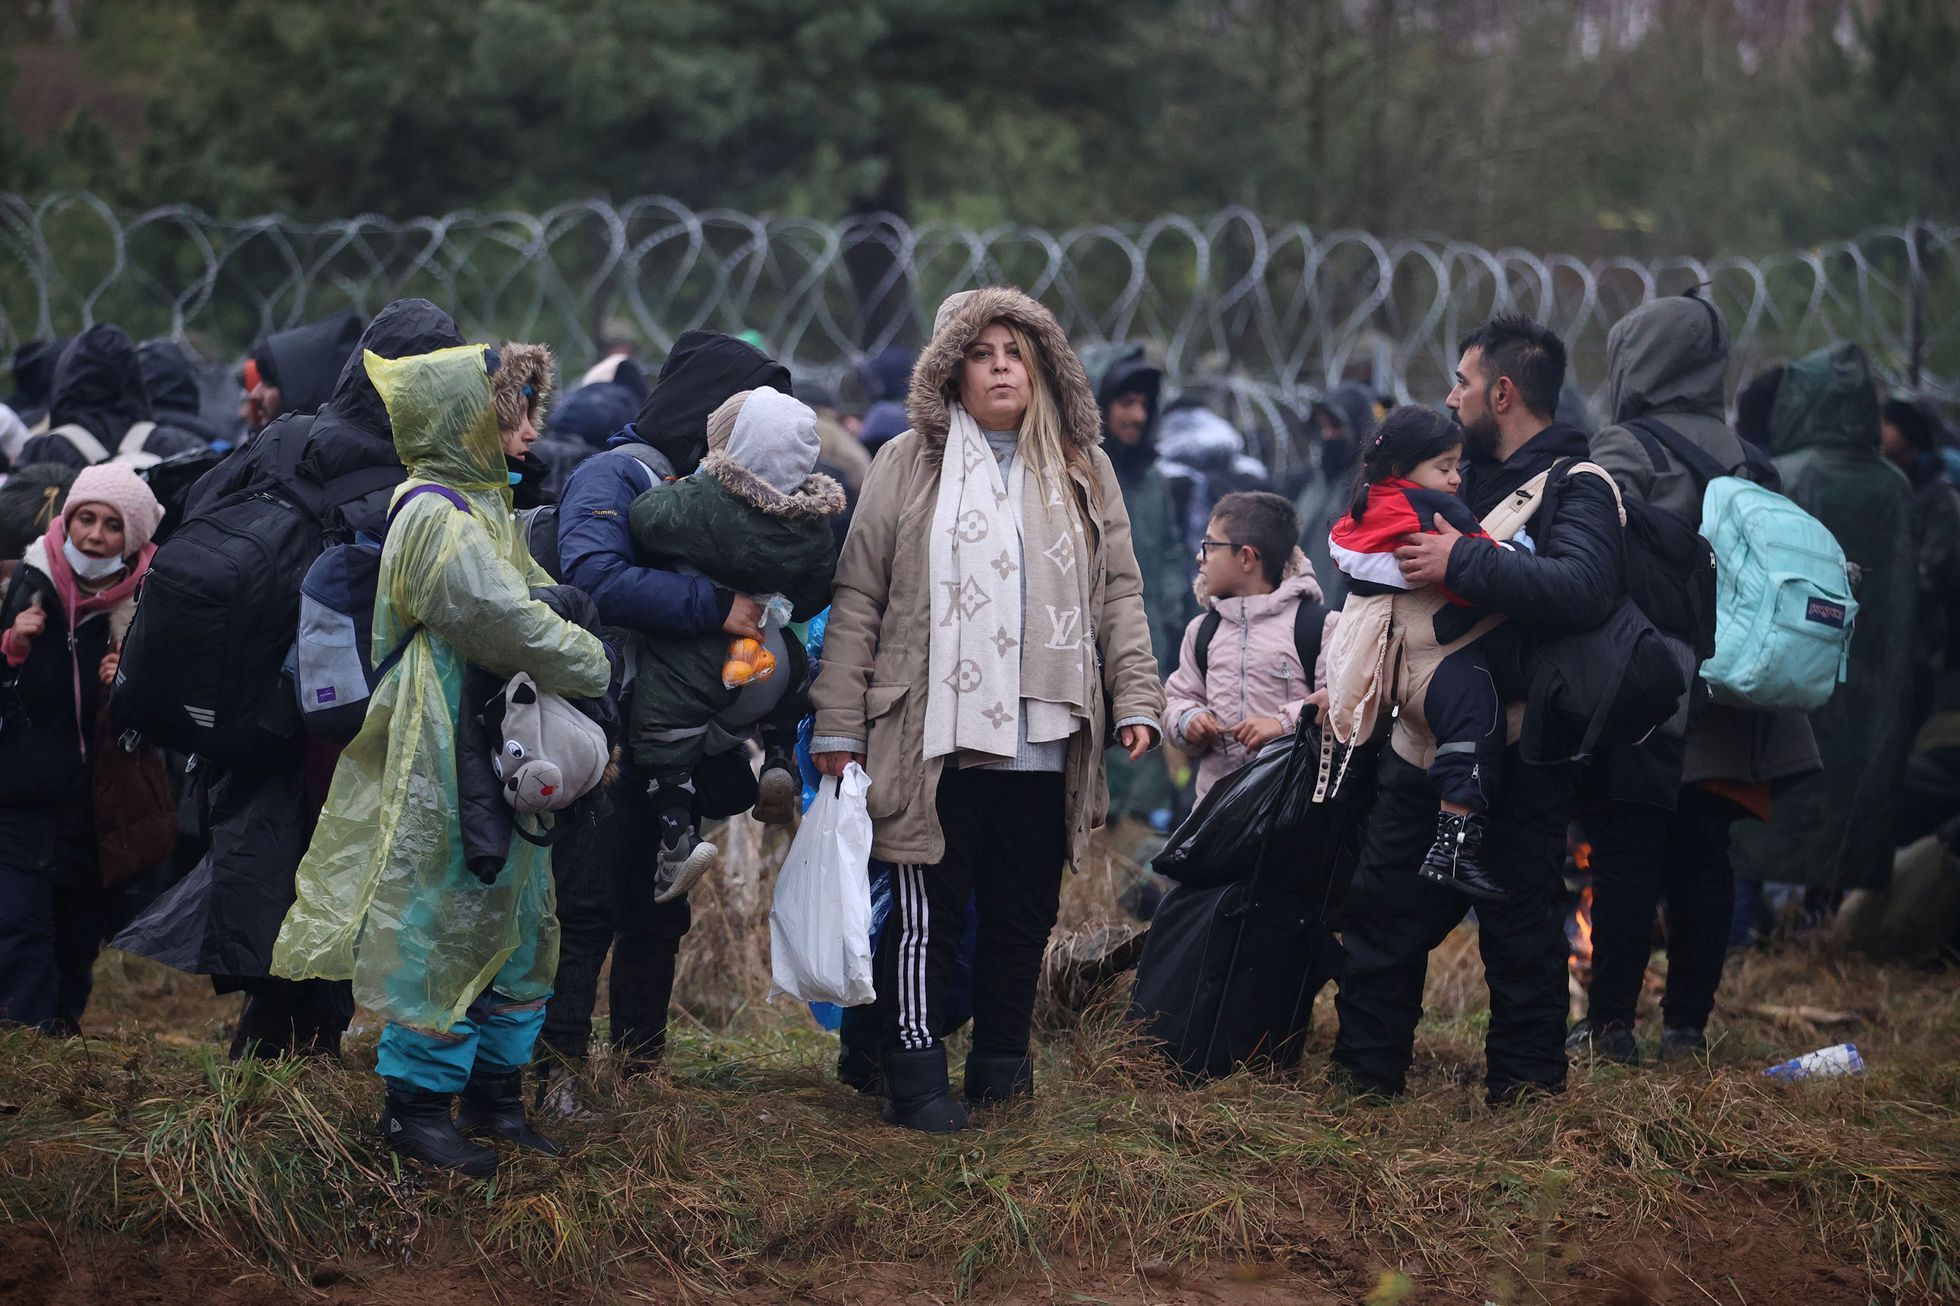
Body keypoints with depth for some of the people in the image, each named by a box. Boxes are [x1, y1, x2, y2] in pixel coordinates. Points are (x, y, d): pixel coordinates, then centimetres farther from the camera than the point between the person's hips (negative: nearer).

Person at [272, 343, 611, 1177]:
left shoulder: (478, 508, 14)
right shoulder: (438, 519, -18)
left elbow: (534, 597, 18)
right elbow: (508, 624, -22)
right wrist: (596, 669, -10)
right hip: (444, 760, -10)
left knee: (514, 926, 14)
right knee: (444, 923, -5)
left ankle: (493, 1093, 22)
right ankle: (415, 1105, 4)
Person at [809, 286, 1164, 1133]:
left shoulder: (1083, 474, 14)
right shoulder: (911, 466, 4)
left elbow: (1119, 595, 14)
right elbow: (858, 599, 3)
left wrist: (1136, 699, 2)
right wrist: (838, 726, -2)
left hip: (1045, 740, 3)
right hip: (935, 737, -3)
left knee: (1024, 913, 8)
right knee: (929, 913, -2)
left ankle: (1002, 1063, 20)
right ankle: (915, 1079, 3)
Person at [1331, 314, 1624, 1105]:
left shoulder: (1576, 488, -12)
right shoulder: (1473, 478, 16)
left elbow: (1583, 589, -33)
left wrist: (1461, 563, -30)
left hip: (1514, 761, -8)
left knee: (1520, 929, 0)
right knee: (1383, 907, 11)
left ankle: (1525, 1085, 11)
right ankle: (1365, 1071, 21)